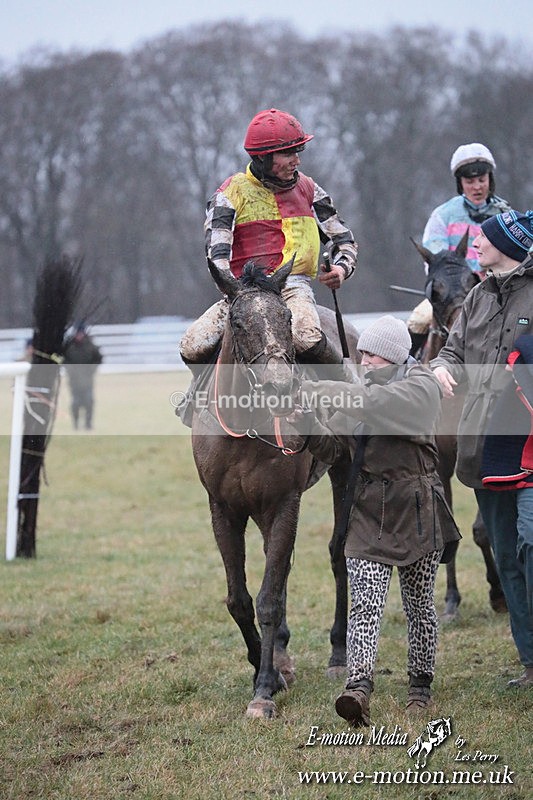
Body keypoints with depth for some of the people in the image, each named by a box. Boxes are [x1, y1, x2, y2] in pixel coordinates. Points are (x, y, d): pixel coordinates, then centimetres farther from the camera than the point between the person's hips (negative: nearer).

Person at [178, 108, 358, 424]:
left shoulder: (308, 190, 10)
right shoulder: (232, 193, 1)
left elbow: (344, 239, 17)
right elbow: (217, 250, -10)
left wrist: (341, 268, -7)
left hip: (293, 286, 0)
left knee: (308, 338, -35)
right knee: (193, 346, -20)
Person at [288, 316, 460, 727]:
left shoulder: (421, 387, -7)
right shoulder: (360, 392, 11)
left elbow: (376, 401, -27)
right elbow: (331, 448, 6)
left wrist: (314, 390, -28)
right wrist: (308, 421, -15)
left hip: (417, 512, -4)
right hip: (368, 513, 4)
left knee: (419, 606, 9)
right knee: (365, 604, -12)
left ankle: (421, 687, 24)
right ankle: (359, 687, -24)